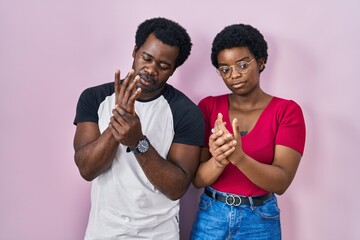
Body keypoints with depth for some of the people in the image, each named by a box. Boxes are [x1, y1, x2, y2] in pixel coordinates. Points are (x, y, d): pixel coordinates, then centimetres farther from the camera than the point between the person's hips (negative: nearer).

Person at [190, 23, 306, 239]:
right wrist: (218, 161, -28)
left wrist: (239, 157, -33)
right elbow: (198, 179, -7)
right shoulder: (208, 106, -5)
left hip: (260, 220, -1)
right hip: (210, 216, 1)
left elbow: (281, 182, -17)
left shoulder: (287, 110, -9)